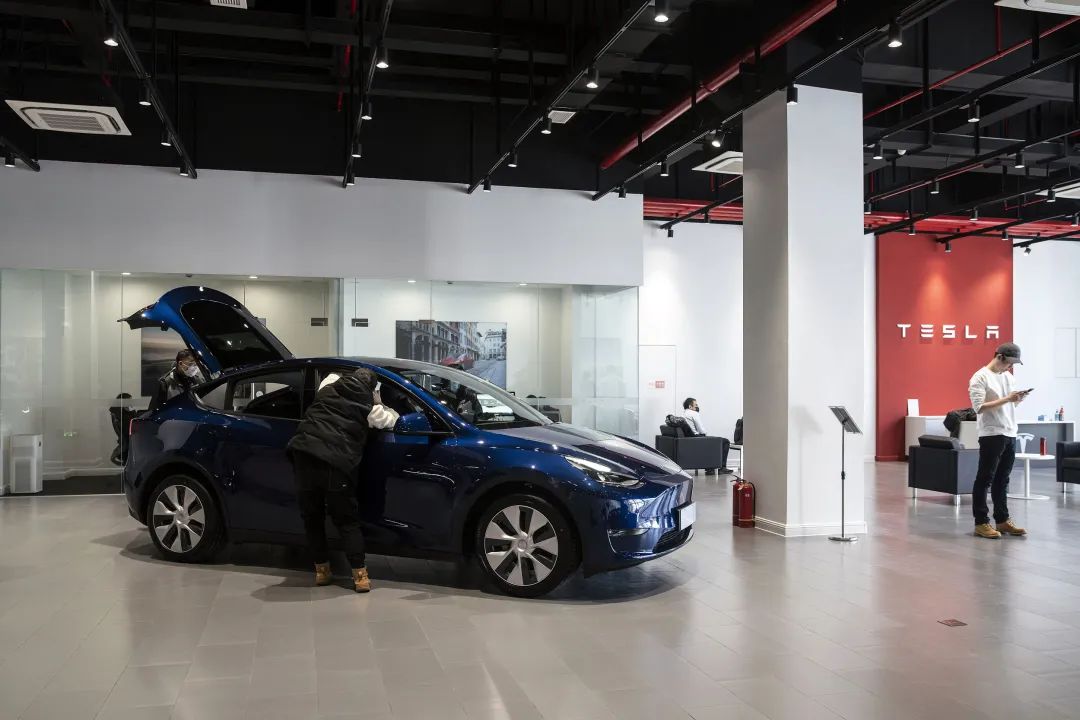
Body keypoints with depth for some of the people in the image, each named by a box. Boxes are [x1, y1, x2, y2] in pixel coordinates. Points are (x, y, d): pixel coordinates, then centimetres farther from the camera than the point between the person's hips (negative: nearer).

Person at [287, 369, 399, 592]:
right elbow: (393, 420, 24)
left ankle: (321, 570, 22)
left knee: (312, 517, 16)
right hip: (335, 463, -3)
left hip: (304, 454, 3)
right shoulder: (368, 407, 11)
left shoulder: (328, 387, 20)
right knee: (347, 519, 9)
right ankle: (360, 575, 5)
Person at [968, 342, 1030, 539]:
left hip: (1010, 434, 8)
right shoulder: (980, 377, -9)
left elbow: (1011, 404, 19)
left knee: (1002, 480, 13)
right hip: (991, 435, -8)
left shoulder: (1008, 376, 15)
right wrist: (1007, 399, -22)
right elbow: (979, 407, -18)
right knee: (985, 479, -2)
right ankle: (981, 523, 2)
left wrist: (1018, 399, -3)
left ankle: (1002, 520, 20)